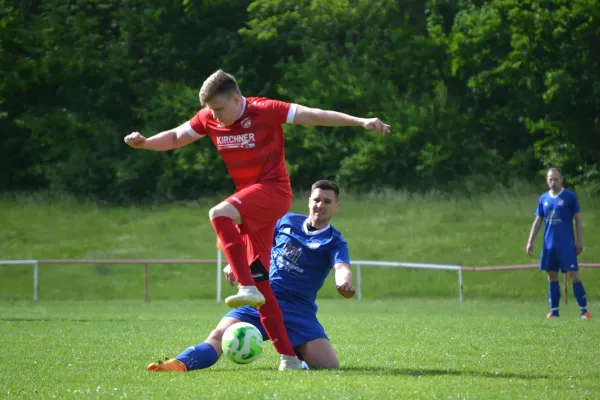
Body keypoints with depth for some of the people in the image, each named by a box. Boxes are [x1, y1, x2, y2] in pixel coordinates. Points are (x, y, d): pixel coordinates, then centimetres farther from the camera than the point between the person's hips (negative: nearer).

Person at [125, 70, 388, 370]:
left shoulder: (264, 110, -14)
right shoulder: (209, 119, 3)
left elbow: (314, 116, -16)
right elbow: (176, 137, 16)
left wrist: (360, 122, -22)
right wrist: (145, 143, -3)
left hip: (273, 190, -7)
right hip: (250, 201, 7)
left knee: (220, 214, -32)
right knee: (258, 277, 2)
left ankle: (248, 289, -33)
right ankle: (288, 356, 4)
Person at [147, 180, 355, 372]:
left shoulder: (334, 242, -2)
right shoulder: (288, 221, 10)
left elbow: (342, 269, -22)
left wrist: (344, 282, -47)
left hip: (298, 308, -1)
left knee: (328, 365, -17)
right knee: (220, 336, -25)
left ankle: (294, 354, 14)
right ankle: (180, 364, -46)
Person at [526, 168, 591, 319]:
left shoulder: (569, 196, -2)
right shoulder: (544, 199, 9)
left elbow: (578, 219, 0)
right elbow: (537, 221, 14)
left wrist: (579, 241, -5)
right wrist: (530, 242, 8)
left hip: (567, 245, -4)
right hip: (549, 245, 4)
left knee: (573, 275, -9)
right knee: (552, 277, 6)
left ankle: (584, 310, -7)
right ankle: (554, 311, 12)